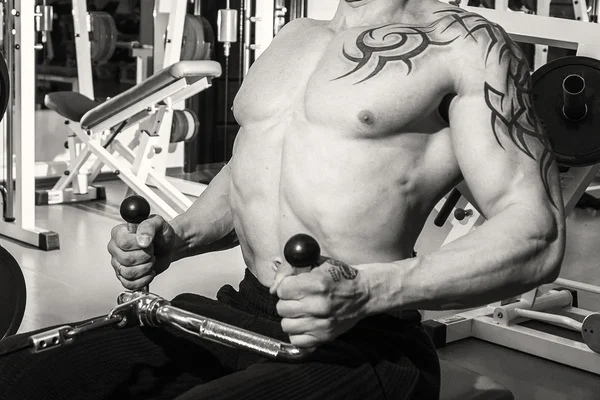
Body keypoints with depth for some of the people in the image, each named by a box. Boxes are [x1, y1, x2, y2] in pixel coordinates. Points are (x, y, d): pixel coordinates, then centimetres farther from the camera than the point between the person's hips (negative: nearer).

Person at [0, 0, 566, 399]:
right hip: (236, 318, 7)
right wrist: (174, 239, 11)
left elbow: (538, 236, -10)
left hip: (359, 350, -6)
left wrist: (368, 291, -23)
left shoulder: (465, 45, -2)